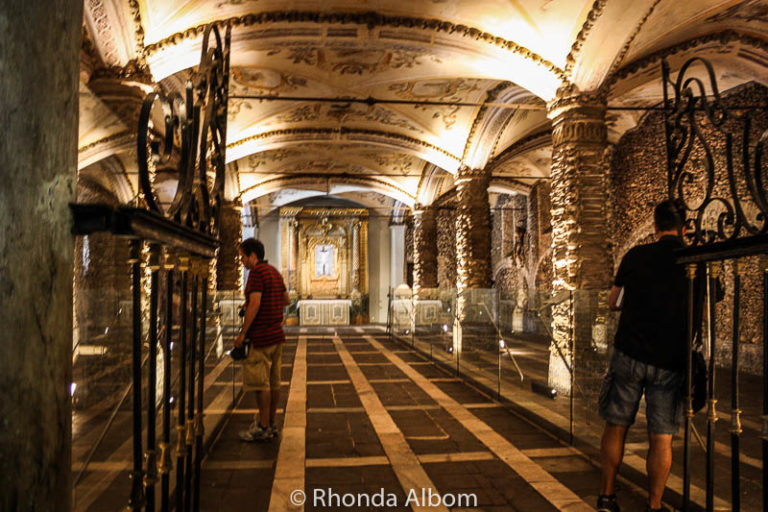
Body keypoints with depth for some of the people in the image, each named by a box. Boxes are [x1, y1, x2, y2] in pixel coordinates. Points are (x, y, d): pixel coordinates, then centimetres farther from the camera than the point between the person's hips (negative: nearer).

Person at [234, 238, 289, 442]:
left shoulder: (257, 272, -13)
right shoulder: (275, 272, 15)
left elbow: (254, 304, -21)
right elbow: (286, 299, 24)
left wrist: (242, 333, -17)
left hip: (261, 336, -9)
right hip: (277, 334, 9)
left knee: (260, 383, -3)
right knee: (274, 381, 12)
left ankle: (263, 428, 2)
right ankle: (270, 423, 20)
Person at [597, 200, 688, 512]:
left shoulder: (636, 256, -2)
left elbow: (614, 303, 8)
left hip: (630, 354, 0)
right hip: (670, 363, 0)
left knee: (616, 426, 11)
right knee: (662, 437, 7)